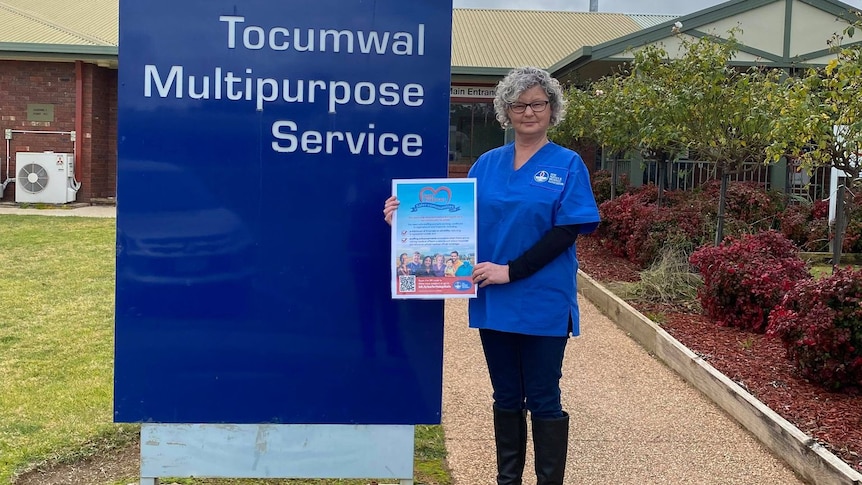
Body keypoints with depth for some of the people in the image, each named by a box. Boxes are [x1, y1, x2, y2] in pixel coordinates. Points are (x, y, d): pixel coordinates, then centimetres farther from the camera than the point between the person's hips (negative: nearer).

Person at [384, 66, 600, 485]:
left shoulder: (567, 165, -3)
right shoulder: (487, 164, 8)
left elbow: (567, 231, -11)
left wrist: (511, 270, -19)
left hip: (542, 304, -4)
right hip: (493, 301, 4)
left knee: (543, 400, 4)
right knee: (506, 397, 14)